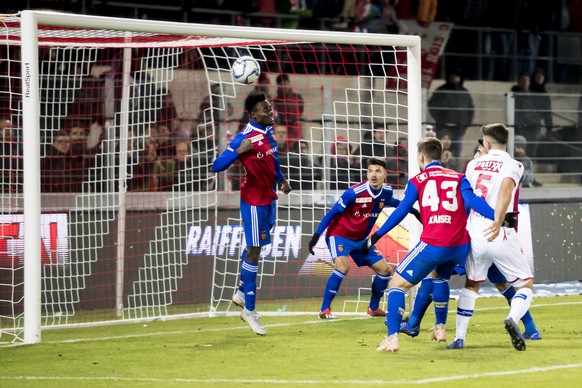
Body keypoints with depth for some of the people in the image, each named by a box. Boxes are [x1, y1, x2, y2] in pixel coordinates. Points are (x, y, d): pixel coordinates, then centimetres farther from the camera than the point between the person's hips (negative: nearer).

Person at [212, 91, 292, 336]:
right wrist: (238, 152, -38)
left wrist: (280, 179, 22)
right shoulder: (244, 138, -23)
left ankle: (241, 293, 36)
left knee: (255, 246, 20)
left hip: (269, 196, 8)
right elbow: (217, 166, -25)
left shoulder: (269, 130, 2)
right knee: (254, 250, -4)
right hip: (254, 200, -8)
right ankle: (249, 310, 3)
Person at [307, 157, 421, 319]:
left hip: (361, 239, 7)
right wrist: (316, 235, -19)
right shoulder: (354, 192, -26)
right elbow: (333, 213, -17)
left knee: (385, 270, 8)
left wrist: (412, 210, 18)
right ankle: (324, 309, -20)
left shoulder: (387, 191, -7)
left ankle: (374, 308, 28)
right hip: (339, 235, -7)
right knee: (343, 267, -30)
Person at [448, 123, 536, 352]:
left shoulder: (473, 165, 12)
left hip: (475, 236, 4)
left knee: (471, 285, 23)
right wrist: (498, 222, -33)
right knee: (526, 285, 8)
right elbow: (505, 189, -22)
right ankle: (512, 319, -22)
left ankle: (459, 337, 14)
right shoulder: (512, 165, -2)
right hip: (501, 237, -4)